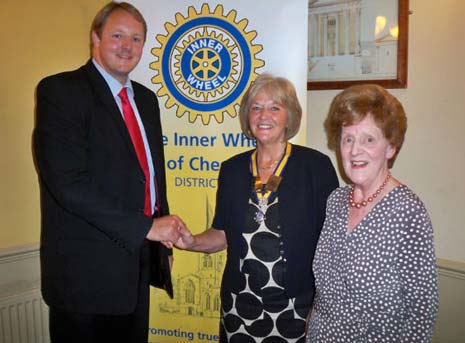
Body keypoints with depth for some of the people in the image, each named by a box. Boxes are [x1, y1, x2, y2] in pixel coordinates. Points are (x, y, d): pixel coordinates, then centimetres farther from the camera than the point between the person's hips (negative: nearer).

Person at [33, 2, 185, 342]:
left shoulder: (146, 99, 11)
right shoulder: (60, 91, -12)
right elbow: (69, 184, -22)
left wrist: (164, 227, 5)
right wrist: (147, 227, -20)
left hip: (139, 261, 7)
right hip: (87, 269, -6)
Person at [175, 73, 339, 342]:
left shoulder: (316, 165, -8)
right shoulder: (232, 169, 3)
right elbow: (223, 234, 9)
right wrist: (193, 242, -9)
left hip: (298, 306, -3)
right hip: (240, 304, 3)